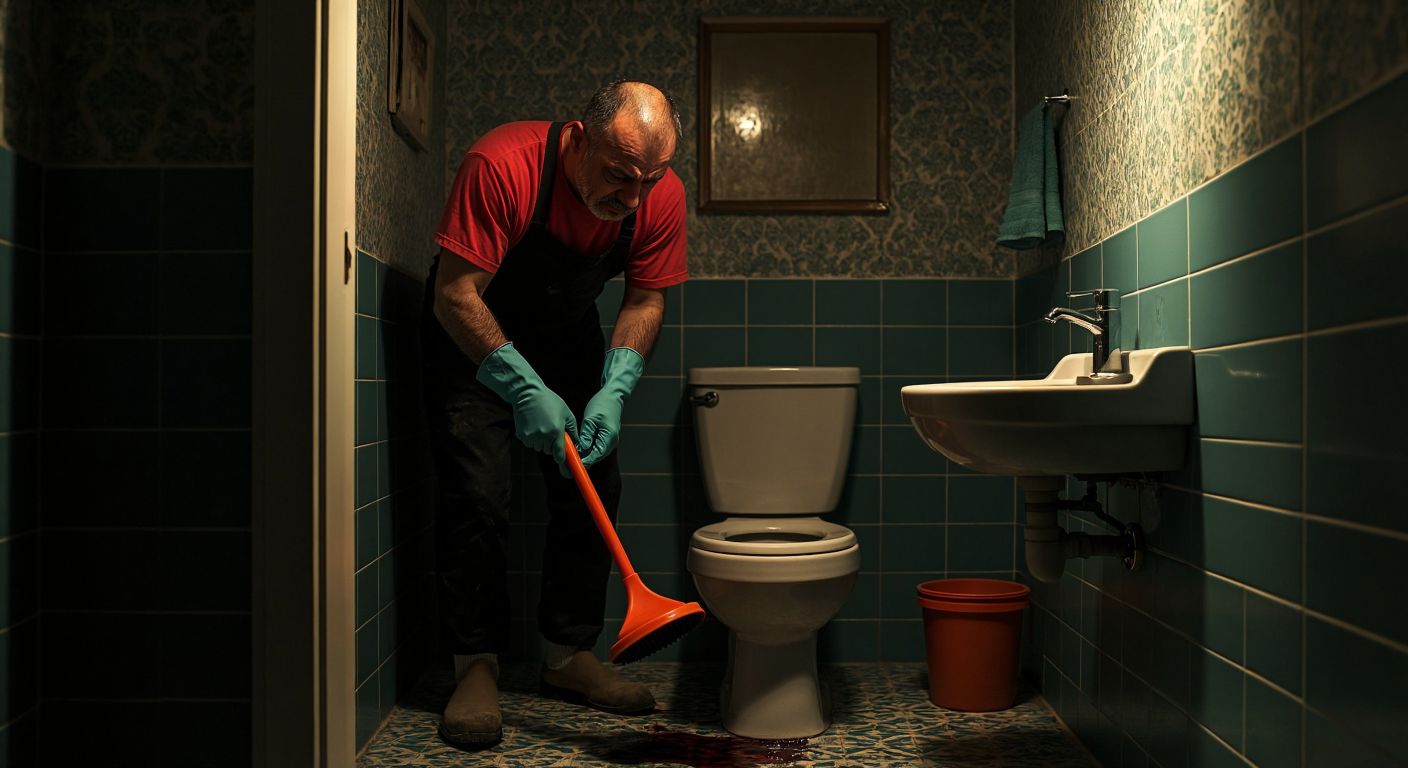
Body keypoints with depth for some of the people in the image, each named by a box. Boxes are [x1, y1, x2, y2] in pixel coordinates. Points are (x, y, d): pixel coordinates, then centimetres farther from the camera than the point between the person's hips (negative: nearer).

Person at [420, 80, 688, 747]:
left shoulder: (662, 196, -18)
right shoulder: (501, 165, -33)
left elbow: (646, 300, -8)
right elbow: (455, 294, -31)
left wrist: (613, 391, -22)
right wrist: (524, 390, -37)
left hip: (569, 337, 5)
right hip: (472, 337, -4)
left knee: (594, 490, -1)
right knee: (477, 495, -14)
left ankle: (568, 655, 11)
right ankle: (475, 668, -2)